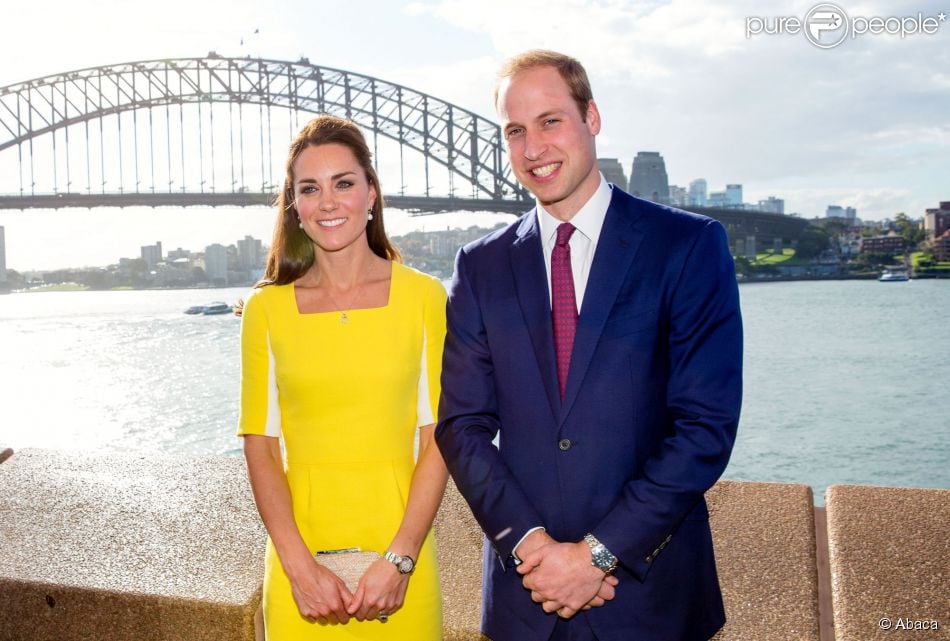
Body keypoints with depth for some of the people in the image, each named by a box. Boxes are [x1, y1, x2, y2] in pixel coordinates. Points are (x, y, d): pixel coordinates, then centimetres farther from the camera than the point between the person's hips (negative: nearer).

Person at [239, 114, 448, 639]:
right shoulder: (266, 308, 0)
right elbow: (260, 446, 0)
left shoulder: (424, 296, -4)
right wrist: (301, 566, -10)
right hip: (302, 553, 1)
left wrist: (400, 560, -12)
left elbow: (438, 439, -4)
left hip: (399, 555, -1)